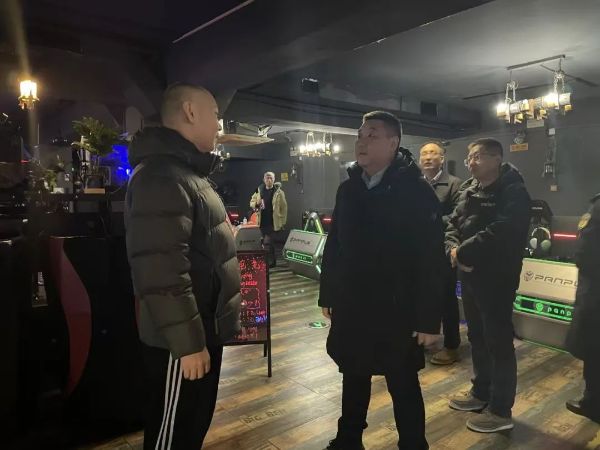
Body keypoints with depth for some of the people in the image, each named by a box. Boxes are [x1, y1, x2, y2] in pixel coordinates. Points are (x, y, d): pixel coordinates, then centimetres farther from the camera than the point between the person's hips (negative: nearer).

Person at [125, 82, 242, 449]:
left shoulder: (190, 172, 14)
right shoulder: (162, 176, -21)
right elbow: (162, 272, -28)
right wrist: (187, 342, -24)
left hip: (204, 329, 10)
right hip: (184, 339, -10)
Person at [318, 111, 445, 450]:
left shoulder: (417, 191, -12)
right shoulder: (348, 189, 6)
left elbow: (431, 260, -16)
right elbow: (334, 245, 10)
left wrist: (429, 318, -16)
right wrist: (328, 294, 12)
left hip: (396, 309, -5)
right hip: (350, 306, 6)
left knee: (403, 384, 12)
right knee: (354, 376, 21)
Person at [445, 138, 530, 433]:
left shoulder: (513, 192, -13)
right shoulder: (469, 189, 11)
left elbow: (498, 234, -26)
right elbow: (453, 224, 11)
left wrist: (463, 253, -17)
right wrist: (454, 249, -10)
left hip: (497, 278, -8)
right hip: (470, 276, 8)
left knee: (499, 342, 2)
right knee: (477, 337, 19)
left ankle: (501, 411, 15)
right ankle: (481, 392, 36)